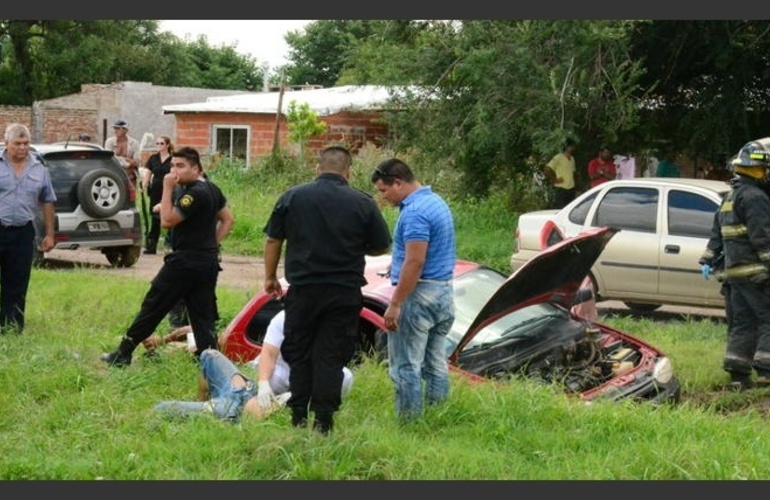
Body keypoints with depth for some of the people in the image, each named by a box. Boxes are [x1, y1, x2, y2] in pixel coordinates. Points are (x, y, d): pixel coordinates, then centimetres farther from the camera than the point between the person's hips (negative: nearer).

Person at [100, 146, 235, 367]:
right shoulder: (212, 189, 12)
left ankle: (123, 354, 8)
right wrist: (212, 243, 14)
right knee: (204, 317, 7)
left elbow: (167, 220, -20)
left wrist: (167, 188, -17)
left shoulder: (194, 193, -17)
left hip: (185, 262, -9)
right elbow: (228, 220, 20)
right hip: (208, 262, 9)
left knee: (152, 307, 1)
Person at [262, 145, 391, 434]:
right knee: (331, 357, 4)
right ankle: (323, 419, 2)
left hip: (303, 289, 1)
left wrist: (270, 277, 15)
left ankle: (298, 416, 12)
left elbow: (273, 240, 4)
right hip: (344, 292, 0)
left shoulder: (292, 197, 0)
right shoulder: (363, 204, -3)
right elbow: (381, 248, 4)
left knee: (298, 353, 12)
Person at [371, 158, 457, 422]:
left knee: (406, 366, -4)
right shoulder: (437, 202, 13)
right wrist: (398, 265, 22)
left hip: (420, 293, -10)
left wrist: (395, 304, -21)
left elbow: (415, 263, -23)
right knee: (436, 363, 12)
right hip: (445, 292, 10)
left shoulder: (414, 212, -18)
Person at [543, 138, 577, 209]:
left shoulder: (572, 159, 15)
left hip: (571, 189, 8)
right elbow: (547, 169, -16)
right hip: (561, 189, -8)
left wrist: (573, 181, 13)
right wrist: (554, 180, -11)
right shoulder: (558, 158, -9)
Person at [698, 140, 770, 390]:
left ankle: (738, 373, 8)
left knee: (741, 323, 10)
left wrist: (708, 260, 21)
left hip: (733, 271, 9)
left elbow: (717, 234, 22)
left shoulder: (730, 198, 20)